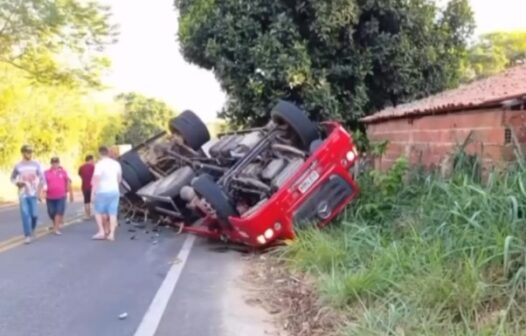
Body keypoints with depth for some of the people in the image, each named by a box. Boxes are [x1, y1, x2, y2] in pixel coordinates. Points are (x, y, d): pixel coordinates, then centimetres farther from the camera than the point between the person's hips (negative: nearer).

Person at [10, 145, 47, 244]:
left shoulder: (36, 164, -1)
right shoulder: (18, 166, 1)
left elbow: (42, 178, -1)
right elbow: (12, 178, 13)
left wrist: (40, 191, -8)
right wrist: (17, 183, -9)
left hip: (33, 194, 0)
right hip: (22, 194, 0)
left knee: (34, 214, -2)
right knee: (25, 215, -6)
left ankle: (32, 228, 28)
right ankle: (28, 235, 1)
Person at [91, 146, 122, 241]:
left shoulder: (99, 164, -12)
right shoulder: (116, 163, 7)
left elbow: (96, 179, -18)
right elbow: (119, 178, 16)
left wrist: (93, 193, -16)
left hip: (102, 191, -5)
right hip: (114, 191, 5)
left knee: (98, 211, 10)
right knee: (113, 213, 5)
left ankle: (101, 231, 3)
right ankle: (111, 234, 3)